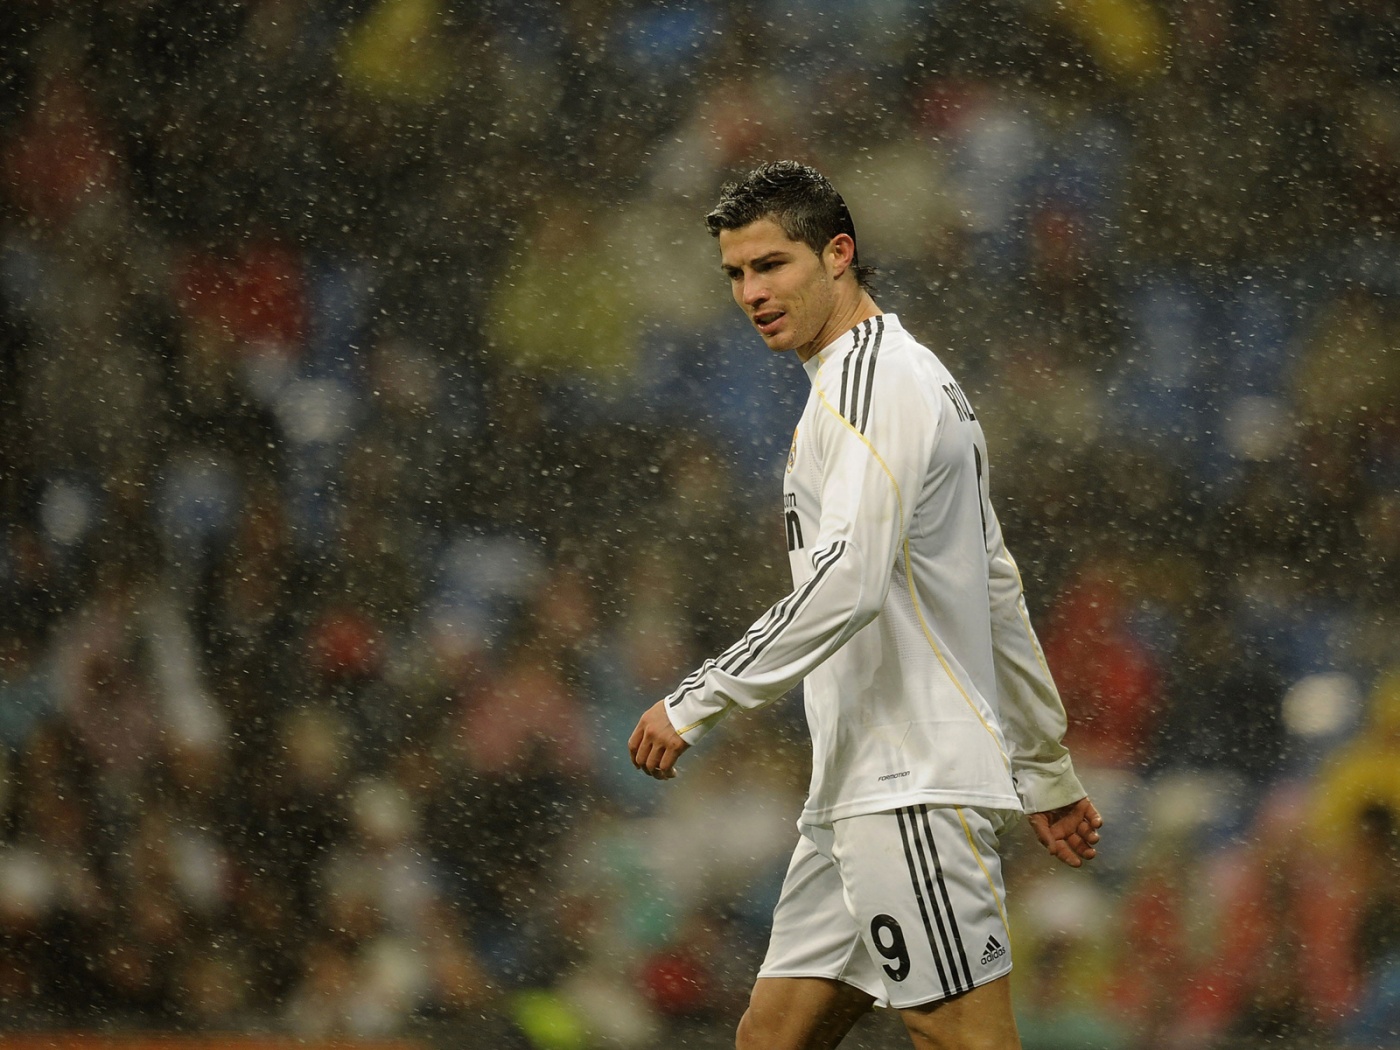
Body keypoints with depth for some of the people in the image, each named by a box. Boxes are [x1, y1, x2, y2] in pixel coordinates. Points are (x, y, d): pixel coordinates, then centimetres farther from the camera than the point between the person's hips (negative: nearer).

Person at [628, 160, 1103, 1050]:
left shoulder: (868, 379, -11)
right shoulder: (917, 379, 22)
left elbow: (848, 582, -24)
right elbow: (998, 592, 26)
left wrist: (699, 701, -22)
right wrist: (1049, 772, 29)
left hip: (915, 791, -10)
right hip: (860, 788, 10)